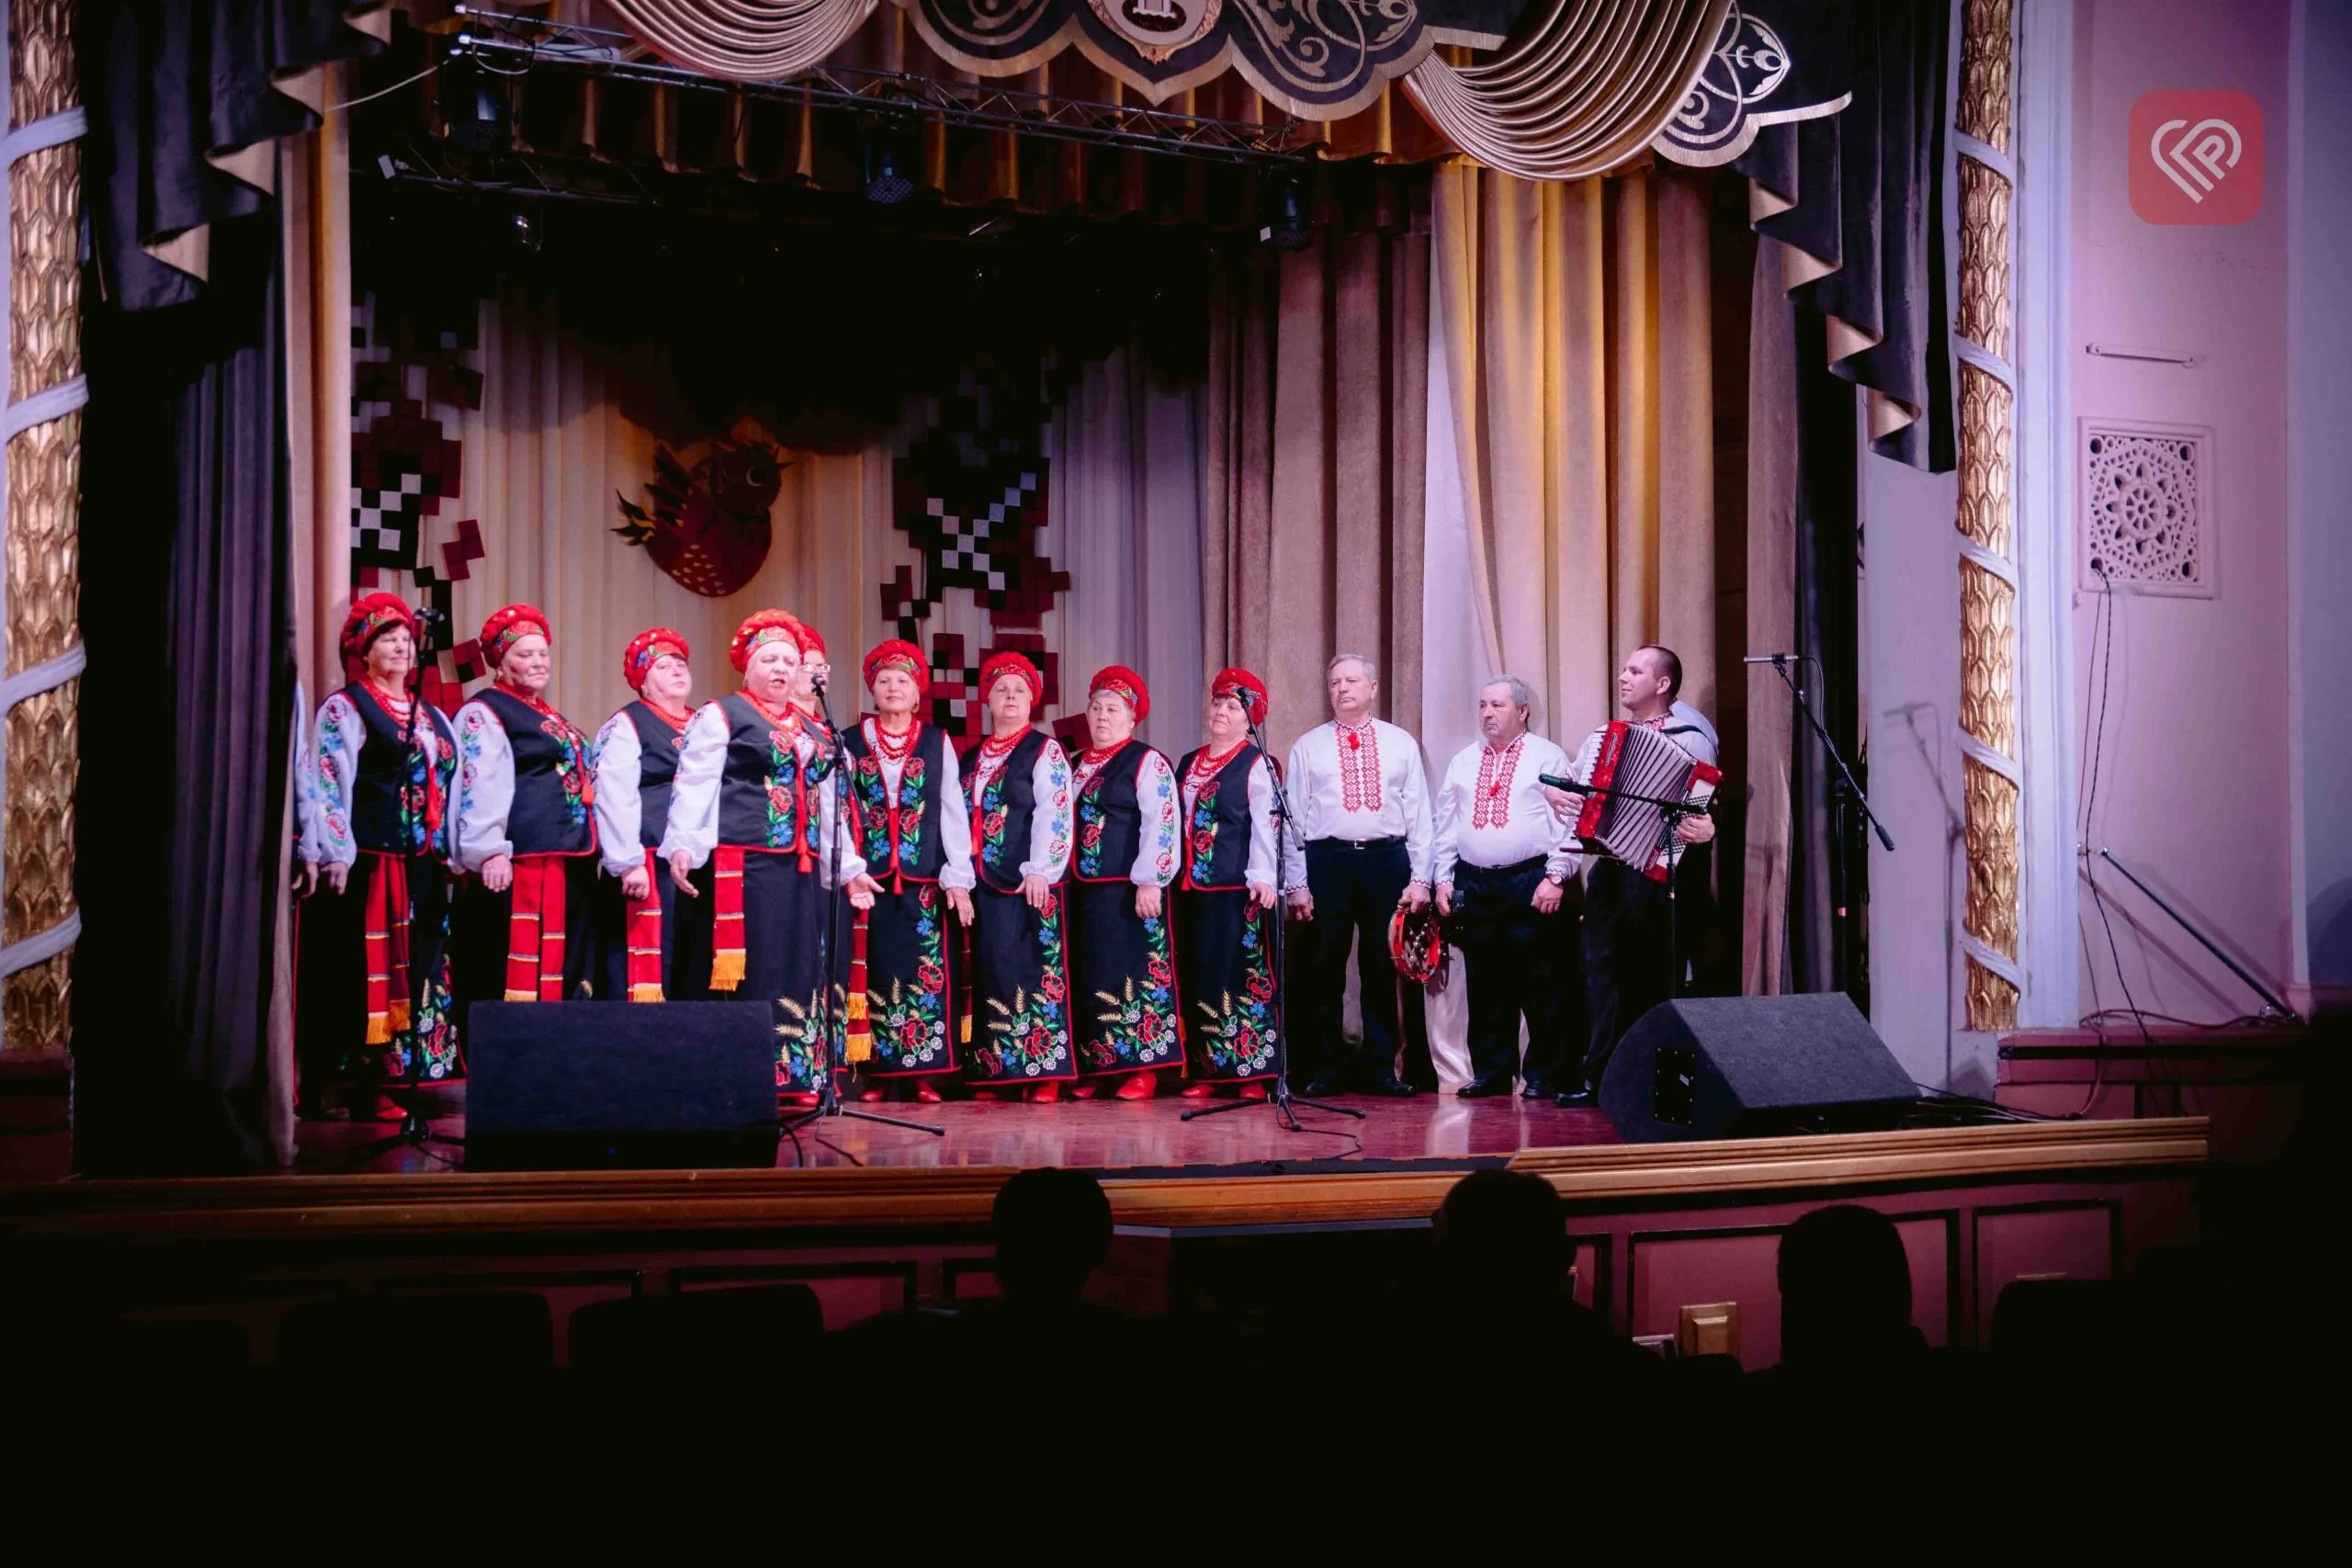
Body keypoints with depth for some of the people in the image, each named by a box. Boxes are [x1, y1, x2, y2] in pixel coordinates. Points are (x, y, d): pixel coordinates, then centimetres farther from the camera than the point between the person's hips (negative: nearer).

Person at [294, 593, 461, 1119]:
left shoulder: (432, 718, 19)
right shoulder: (342, 710, 0)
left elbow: (453, 789, 18)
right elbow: (326, 783, -9)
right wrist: (334, 854, -19)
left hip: (421, 868, 7)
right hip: (366, 863, -7)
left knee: (414, 970, 5)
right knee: (359, 972, -6)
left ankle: (374, 1086, 11)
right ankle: (324, 1086, -1)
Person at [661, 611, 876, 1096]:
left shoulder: (812, 732, 21)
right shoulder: (720, 716, 1)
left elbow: (826, 806, 27)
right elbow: (693, 785, -8)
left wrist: (848, 867, 24)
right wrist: (681, 846, -21)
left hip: (802, 869, 7)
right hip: (741, 866, -7)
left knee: (801, 967, 5)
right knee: (750, 969, -8)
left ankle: (795, 1076, 10)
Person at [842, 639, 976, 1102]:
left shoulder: (937, 743, 9)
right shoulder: (850, 744, 8)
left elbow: (952, 811, 5)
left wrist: (958, 876, -3)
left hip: (923, 879, 0)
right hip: (868, 877, 0)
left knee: (926, 972, -2)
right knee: (873, 972, 0)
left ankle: (925, 1073, 2)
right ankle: (875, 1072, 5)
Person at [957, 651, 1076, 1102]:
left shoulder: (1045, 752, 1)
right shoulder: (972, 757, 18)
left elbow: (1054, 814, -8)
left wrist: (1040, 870, -18)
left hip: (1029, 883, -5)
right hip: (983, 880, 5)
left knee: (1033, 966, -8)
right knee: (988, 968, 4)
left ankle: (1044, 1070, -5)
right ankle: (993, 1071, 8)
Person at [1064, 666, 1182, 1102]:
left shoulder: (1148, 762, -4)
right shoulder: (1077, 765, 17)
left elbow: (1161, 824, -13)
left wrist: (1150, 882, -19)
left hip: (1128, 891, -7)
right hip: (1082, 888, 7)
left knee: (1133, 973, -5)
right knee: (1088, 976, 8)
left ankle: (1144, 1068, 1)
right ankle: (1094, 1066, 15)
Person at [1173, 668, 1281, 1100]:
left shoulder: (1256, 765, -2)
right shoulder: (1188, 764, 18)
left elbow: (1266, 824, -10)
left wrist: (1262, 878, -19)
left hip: (1237, 887, -6)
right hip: (1190, 886, 6)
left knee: (1241, 973, -5)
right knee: (1197, 976, 6)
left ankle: (1250, 1070, -1)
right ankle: (1207, 1069, 11)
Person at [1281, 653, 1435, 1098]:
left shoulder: (1401, 744, 9)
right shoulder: (1308, 747, 7)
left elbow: (1419, 813, 7)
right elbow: (1294, 817, 5)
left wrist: (1420, 878, 0)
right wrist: (1297, 884, -2)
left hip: (1387, 860, 1)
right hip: (1327, 861, 0)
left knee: (1384, 970, 5)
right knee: (1322, 971, 2)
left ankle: (1379, 1068, 14)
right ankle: (1327, 1068, 12)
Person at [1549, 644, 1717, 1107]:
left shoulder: (1689, 740, -5)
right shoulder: (1602, 738, 15)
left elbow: (1708, 806, -12)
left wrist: (1705, 830, -33)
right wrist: (1554, 790, 2)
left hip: (1658, 871, -6)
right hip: (1609, 870, 6)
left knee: (1657, 981, 0)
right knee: (1602, 970, 4)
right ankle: (1599, 1073, 8)